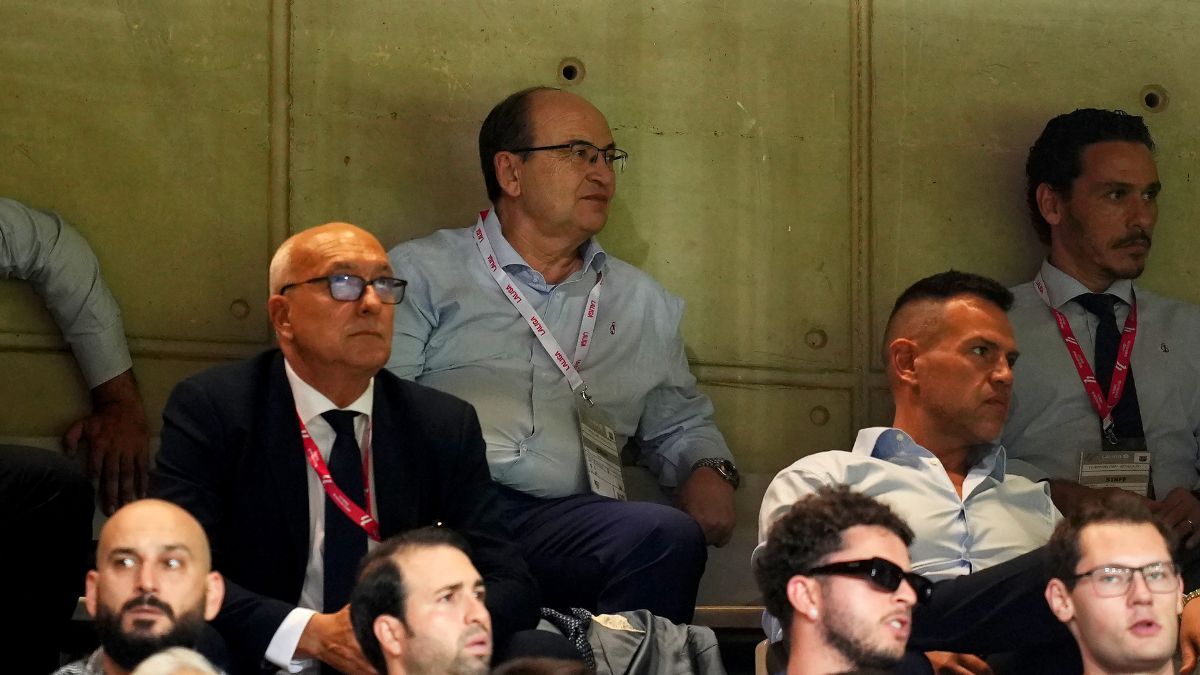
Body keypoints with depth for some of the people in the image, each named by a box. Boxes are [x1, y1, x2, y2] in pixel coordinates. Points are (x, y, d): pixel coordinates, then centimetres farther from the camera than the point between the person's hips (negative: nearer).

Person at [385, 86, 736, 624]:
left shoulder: (642, 303, 29)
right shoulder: (421, 272, 15)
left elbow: (679, 424, 38)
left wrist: (709, 472, 13)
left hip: (570, 522, 4)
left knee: (672, 538, -32)